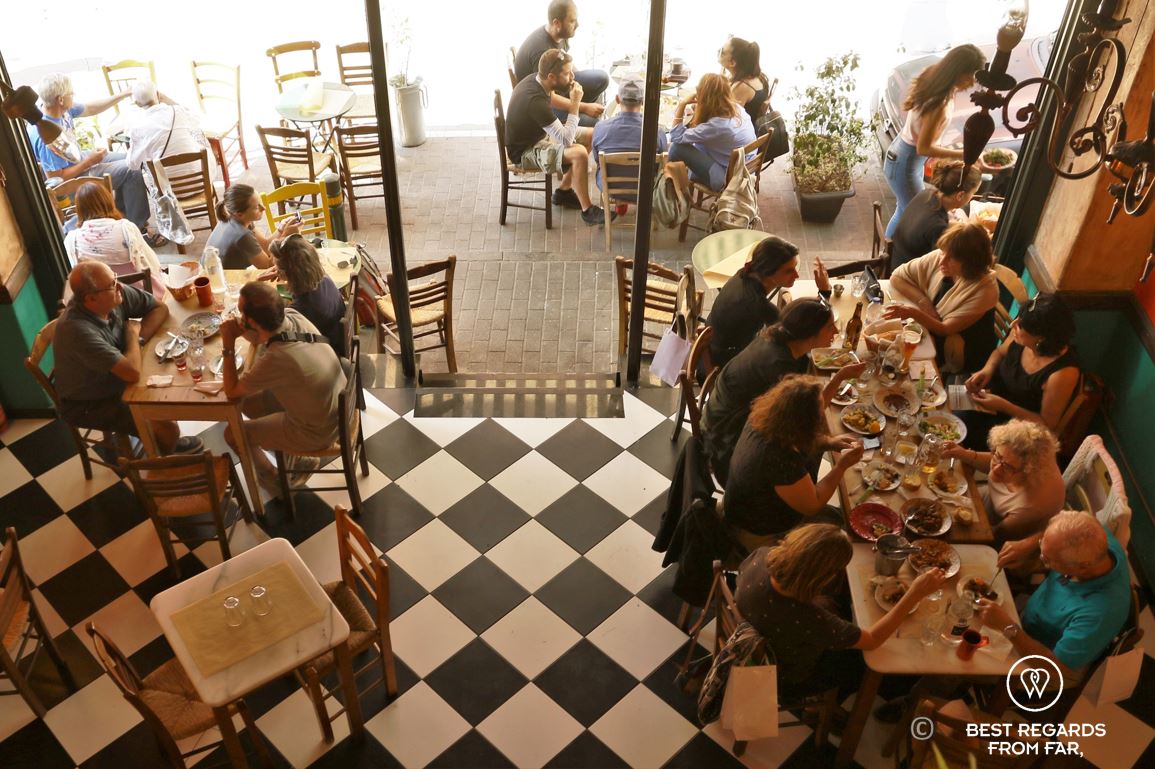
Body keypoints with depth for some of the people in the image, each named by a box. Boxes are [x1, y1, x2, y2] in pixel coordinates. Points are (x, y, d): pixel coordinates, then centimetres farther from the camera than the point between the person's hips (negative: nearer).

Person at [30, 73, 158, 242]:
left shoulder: (61, 109, -11)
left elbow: (91, 109, 8)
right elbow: (55, 178, -29)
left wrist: (125, 94, 6)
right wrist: (89, 162, -21)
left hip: (76, 161, 9)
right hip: (69, 183, -9)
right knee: (132, 169, -15)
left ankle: (122, 215, 25)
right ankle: (137, 230, -7)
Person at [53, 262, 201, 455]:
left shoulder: (116, 294, -18)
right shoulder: (78, 330, -38)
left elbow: (159, 308, -1)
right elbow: (133, 372, -40)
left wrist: (138, 340, -18)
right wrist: (132, 334, -22)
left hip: (113, 380, 7)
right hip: (88, 405, -7)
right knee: (167, 429, -15)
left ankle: (166, 443, 28)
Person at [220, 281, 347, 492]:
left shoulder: (276, 360, -37)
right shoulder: (293, 316, -17)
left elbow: (231, 391, -19)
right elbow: (261, 336, 7)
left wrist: (228, 346, -16)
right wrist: (241, 330, -14)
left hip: (318, 432, -7)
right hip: (335, 404, 7)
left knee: (234, 434, 9)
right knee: (248, 402, 18)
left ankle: (274, 479, 36)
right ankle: (293, 457, 34)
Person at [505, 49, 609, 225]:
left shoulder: (535, 80, -5)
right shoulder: (535, 100, -34)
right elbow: (566, 140, -30)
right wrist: (574, 104, -26)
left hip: (538, 135, 10)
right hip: (525, 151, -10)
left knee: (590, 135, 9)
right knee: (579, 153, -29)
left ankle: (563, 190, 17)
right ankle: (587, 210, -15)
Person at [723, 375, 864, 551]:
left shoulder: (762, 417, -17)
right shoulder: (782, 461, -41)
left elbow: (798, 440, 8)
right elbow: (812, 506, -23)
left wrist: (828, 442, -8)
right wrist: (841, 466, -19)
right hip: (763, 536, -7)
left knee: (834, 517, 21)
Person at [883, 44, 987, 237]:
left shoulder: (932, 77, -5)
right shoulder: (939, 103, -32)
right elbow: (923, 148, -26)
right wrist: (962, 155, -20)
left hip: (903, 156, 9)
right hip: (905, 164, -9)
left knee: (905, 211, 25)